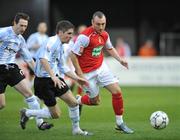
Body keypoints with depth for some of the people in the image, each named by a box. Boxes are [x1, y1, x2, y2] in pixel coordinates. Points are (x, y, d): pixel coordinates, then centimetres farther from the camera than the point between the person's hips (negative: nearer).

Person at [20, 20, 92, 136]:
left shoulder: (60, 46, 15)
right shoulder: (53, 42, -16)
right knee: (55, 114, -4)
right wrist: (53, 76, -39)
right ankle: (27, 113, 14)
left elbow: (62, 67, 25)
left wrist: (77, 78, 21)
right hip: (44, 81, -9)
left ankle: (76, 129, 17)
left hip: (55, 79, 9)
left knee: (73, 102, 1)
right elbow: (43, 59, -33)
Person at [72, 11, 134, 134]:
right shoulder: (85, 36, -23)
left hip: (101, 67, 6)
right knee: (95, 101, 3)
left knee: (117, 91, -4)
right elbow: (74, 54, -20)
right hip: (88, 73, -6)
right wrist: (79, 73, -18)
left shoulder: (104, 35, -1)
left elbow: (110, 48, 20)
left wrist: (120, 59, 7)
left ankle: (120, 123, 8)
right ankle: (77, 102, 37)